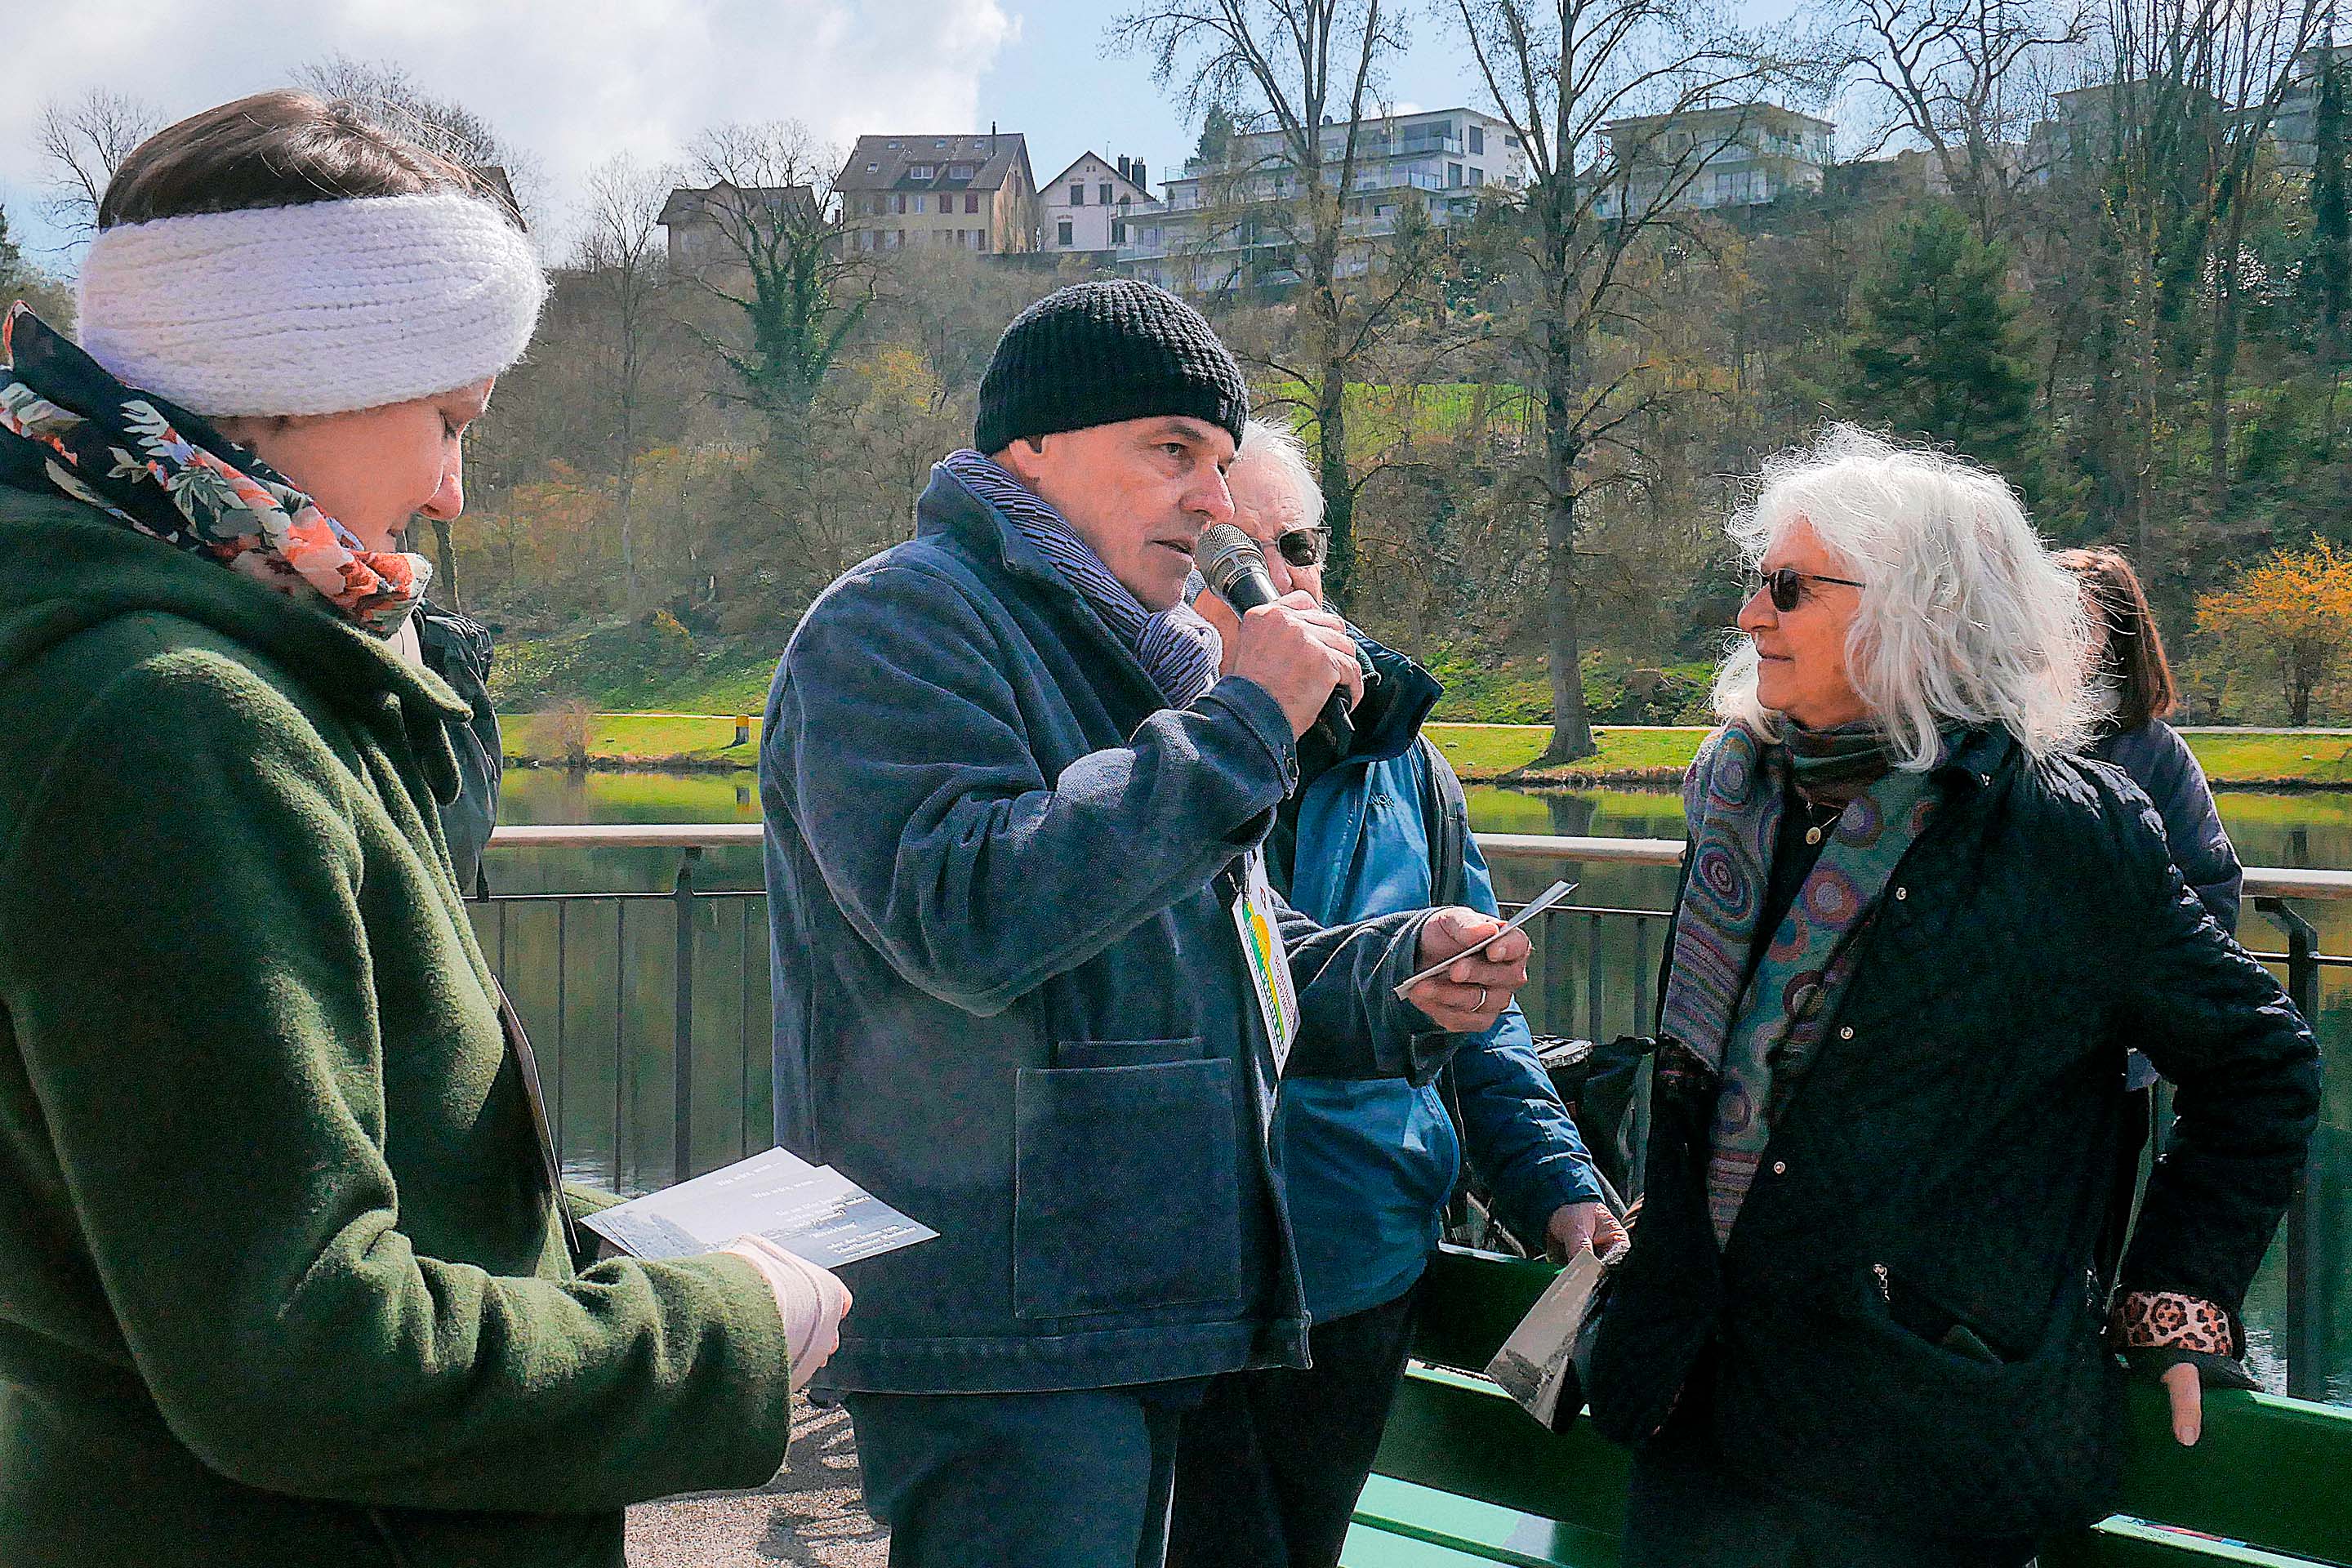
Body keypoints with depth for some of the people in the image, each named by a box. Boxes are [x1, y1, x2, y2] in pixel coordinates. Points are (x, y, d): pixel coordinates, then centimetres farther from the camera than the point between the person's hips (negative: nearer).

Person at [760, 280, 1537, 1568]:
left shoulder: (1129, 656, 20)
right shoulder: (900, 623, -9)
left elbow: (1212, 957, 25)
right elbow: (970, 916, -27)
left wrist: (1398, 977, 4)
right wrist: (1240, 724, -20)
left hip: (1138, 1312, 9)